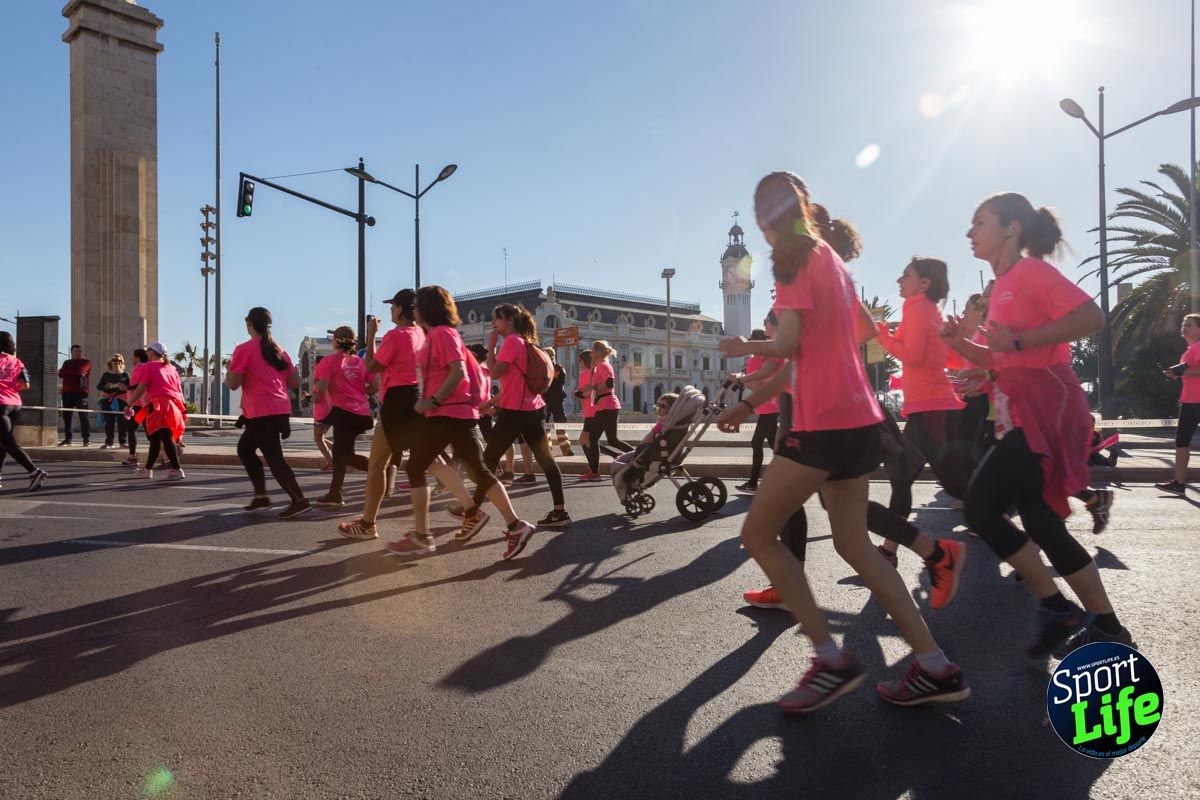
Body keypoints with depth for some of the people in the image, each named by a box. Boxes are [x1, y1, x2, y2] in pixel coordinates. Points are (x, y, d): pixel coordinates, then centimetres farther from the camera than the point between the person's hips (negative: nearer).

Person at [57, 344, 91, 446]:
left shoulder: (86, 362, 5)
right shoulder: (67, 362, 19)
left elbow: (79, 370, -15)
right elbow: (60, 374, 4)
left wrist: (66, 371, -1)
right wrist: (75, 373, -8)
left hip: (80, 392, -5)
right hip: (67, 392, 5)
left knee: (83, 416, -6)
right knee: (66, 416, 4)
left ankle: (86, 439, -6)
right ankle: (67, 439, 9)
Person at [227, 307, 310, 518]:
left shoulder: (244, 349, -7)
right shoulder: (279, 350, 12)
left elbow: (233, 384, -10)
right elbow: (295, 383, 11)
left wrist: (229, 369, 9)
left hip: (262, 413, -8)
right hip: (281, 409, 8)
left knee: (274, 458, -5)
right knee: (245, 448, 21)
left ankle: (299, 500, -12)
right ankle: (260, 495, 21)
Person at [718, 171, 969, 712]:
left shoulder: (794, 260, -8)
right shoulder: (833, 260, 20)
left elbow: (788, 346, -16)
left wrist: (742, 347, 5)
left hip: (825, 424, -9)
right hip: (858, 418, 9)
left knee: (757, 534, 0)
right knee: (854, 544, 14)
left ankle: (832, 661, 0)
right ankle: (936, 669, 15)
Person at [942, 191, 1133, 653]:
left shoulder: (1031, 271, -9)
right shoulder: (1005, 285, 19)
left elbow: (1092, 317, -22)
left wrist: (1018, 340, -23)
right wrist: (961, 344, 7)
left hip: (1045, 410, -10)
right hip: (1025, 413, 10)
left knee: (981, 508, -13)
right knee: (1040, 524, 13)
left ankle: (1056, 608, 0)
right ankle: (1106, 628, 24)